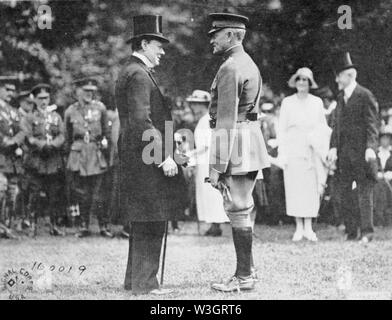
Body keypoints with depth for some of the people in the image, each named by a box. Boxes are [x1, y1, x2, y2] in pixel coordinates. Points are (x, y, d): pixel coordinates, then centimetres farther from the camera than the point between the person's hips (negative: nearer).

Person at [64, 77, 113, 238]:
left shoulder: (100, 108, 3)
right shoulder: (70, 111, 5)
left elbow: (106, 131, 11)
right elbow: (67, 137, 13)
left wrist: (104, 143, 8)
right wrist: (68, 153, 12)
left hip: (97, 154, -1)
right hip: (78, 154, 1)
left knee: (97, 193, -3)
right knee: (82, 192, 4)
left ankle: (103, 226, 2)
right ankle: (85, 226, 11)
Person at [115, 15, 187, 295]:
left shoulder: (130, 72, 19)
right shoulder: (139, 75, -14)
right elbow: (141, 122, -22)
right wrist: (164, 157, -21)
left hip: (137, 161, 11)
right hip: (145, 159, -11)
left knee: (143, 223, 15)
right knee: (151, 223, -7)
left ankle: (135, 279, 21)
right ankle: (144, 283, -4)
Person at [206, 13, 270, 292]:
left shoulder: (230, 69, -15)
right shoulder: (249, 64, 17)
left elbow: (226, 120, -20)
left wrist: (217, 166, -19)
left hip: (235, 146, -10)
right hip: (252, 137, 10)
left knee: (238, 210, -5)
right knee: (242, 209, 14)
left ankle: (244, 277, 0)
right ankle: (247, 271, 20)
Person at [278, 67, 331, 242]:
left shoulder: (317, 102, 10)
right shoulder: (287, 102, 6)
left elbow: (323, 128, 12)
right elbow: (282, 129, 5)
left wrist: (323, 152, 3)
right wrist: (282, 153, -2)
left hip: (312, 150, 1)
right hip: (293, 150, -1)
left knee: (311, 188, -3)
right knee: (294, 188, -4)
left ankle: (308, 227, 2)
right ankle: (299, 228, 2)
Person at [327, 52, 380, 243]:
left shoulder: (365, 96, -5)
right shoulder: (340, 97, 16)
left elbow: (372, 124, -9)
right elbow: (337, 124, 15)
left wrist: (371, 147, -20)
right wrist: (333, 147, 3)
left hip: (361, 153, -7)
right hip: (343, 152, 7)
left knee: (364, 192, -4)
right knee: (344, 192, 6)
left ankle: (367, 231, -2)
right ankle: (351, 230, 13)